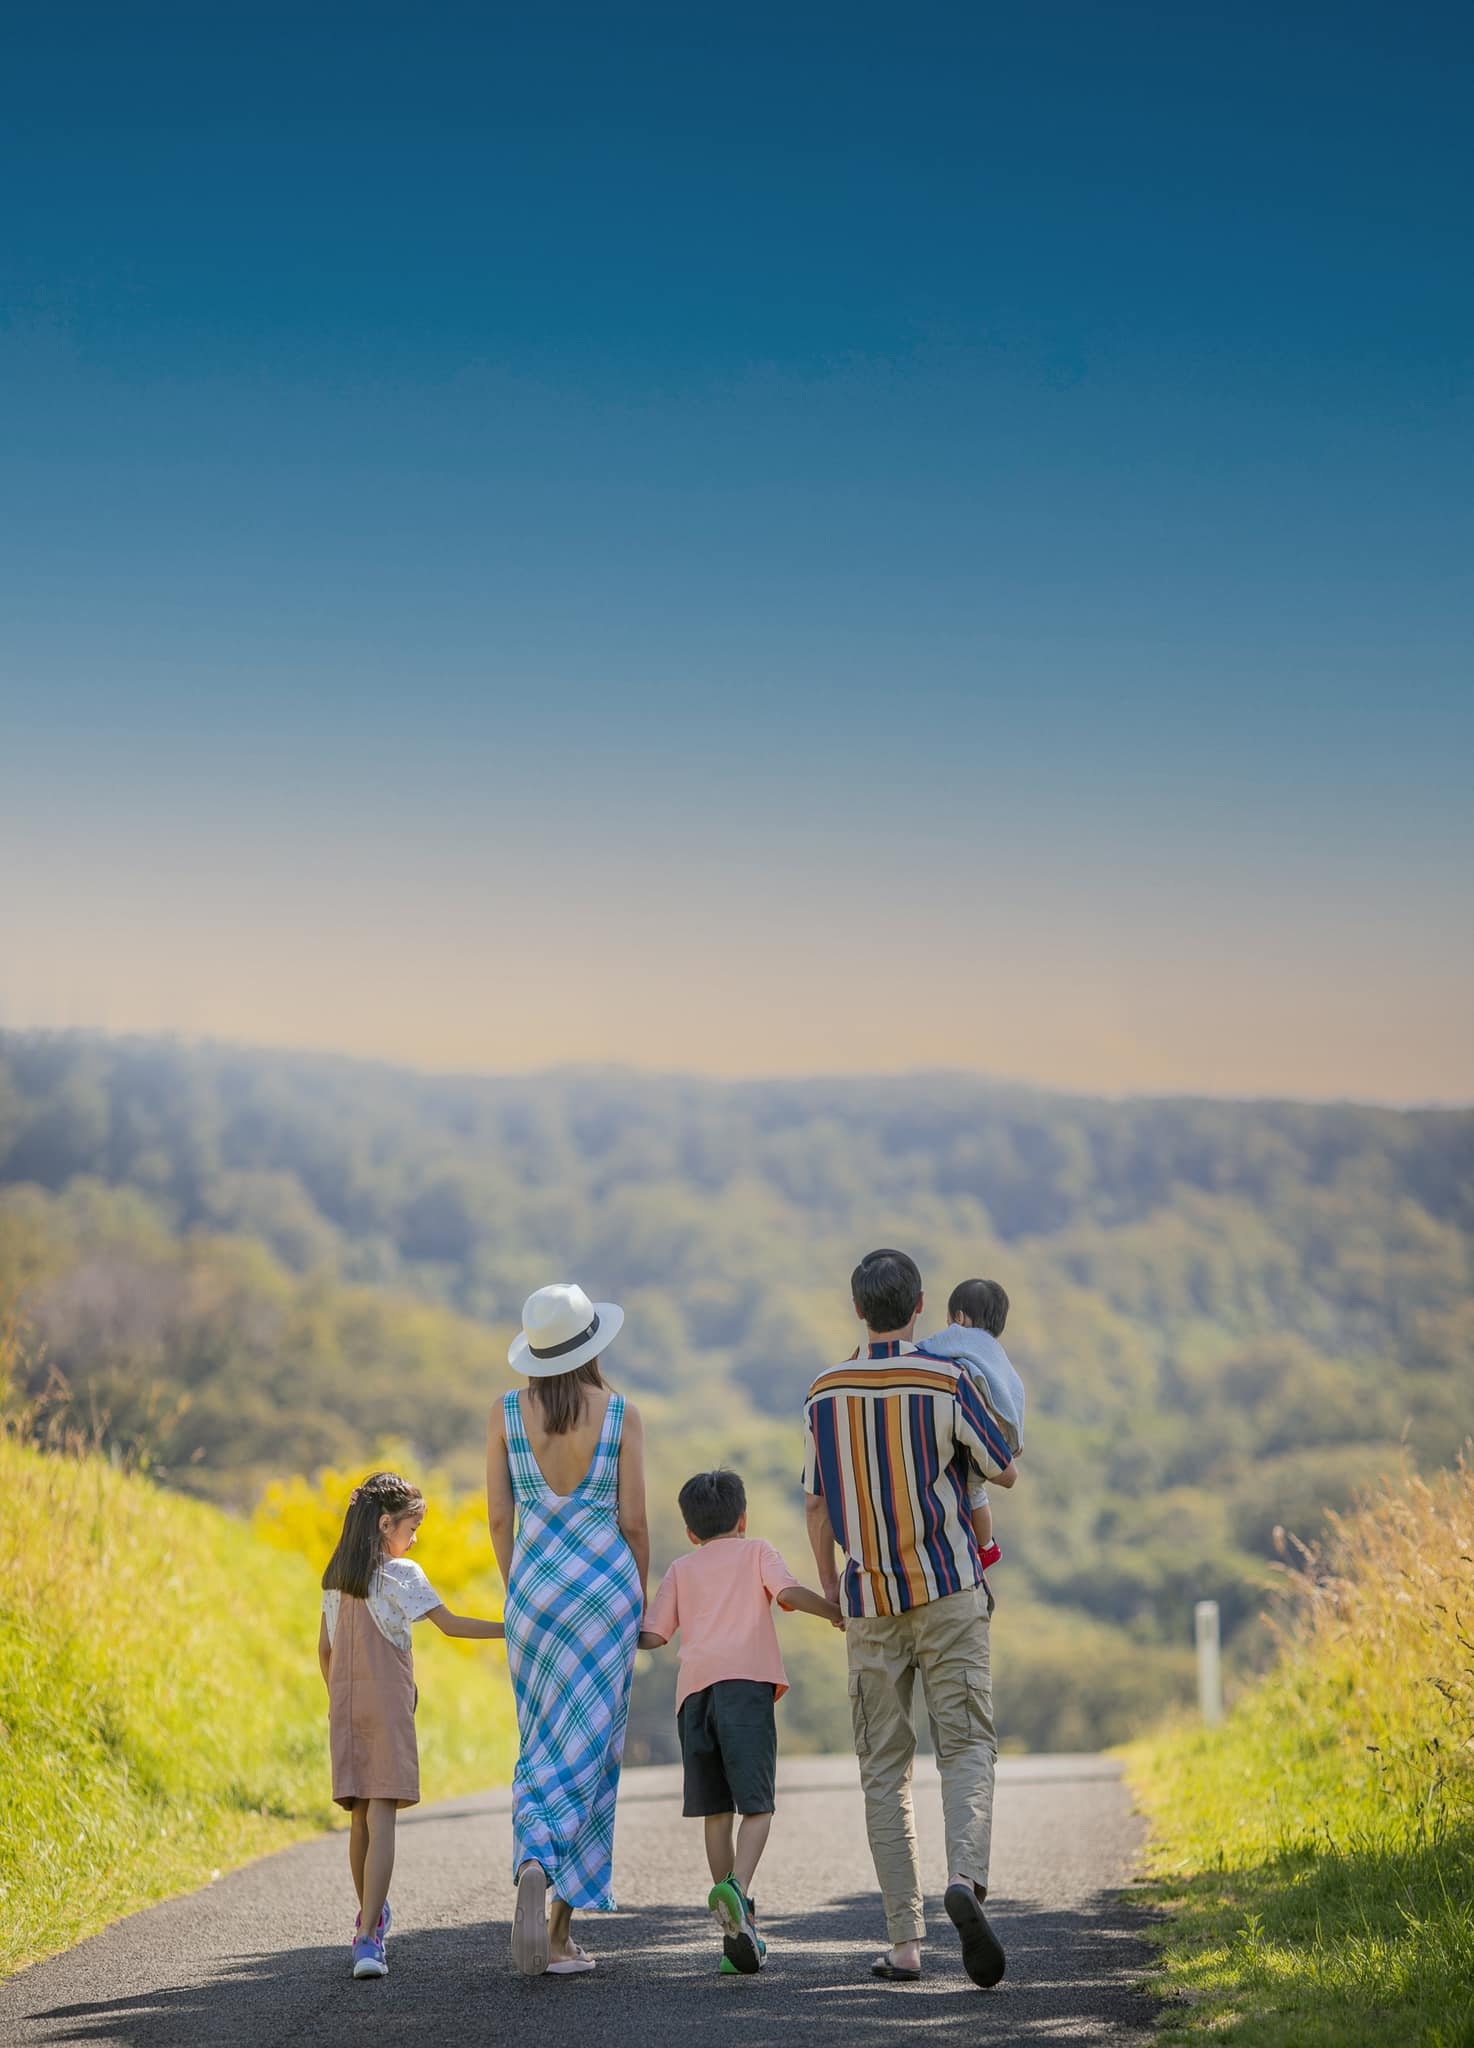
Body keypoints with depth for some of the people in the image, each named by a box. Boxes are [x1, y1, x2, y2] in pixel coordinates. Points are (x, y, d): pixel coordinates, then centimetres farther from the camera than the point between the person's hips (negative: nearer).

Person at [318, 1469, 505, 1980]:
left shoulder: (335, 1577, 11)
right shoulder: (401, 1575, -7)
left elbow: (324, 1649, 15)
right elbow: (450, 1624, -11)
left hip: (345, 1708, 6)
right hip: (388, 1708, -6)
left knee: (360, 1816, 16)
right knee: (381, 1818, -10)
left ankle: (370, 1915, 32)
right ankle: (367, 1938, -20)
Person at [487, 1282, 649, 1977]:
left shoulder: (505, 1413, 0)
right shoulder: (622, 1416, -6)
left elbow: (498, 1517, 2)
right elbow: (633, 1521, -4)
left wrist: (519, 1593, 13)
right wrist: (640, 1597, 9)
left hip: (534, 1583, 2)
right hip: (606, 1580, -2)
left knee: (545, 1744, 18)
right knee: (584, 1752, -1)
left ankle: (534, 1867, 3)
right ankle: (558, 1931, -11)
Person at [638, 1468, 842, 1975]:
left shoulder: (681, 1569, 25)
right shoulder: (756, 1551, 20)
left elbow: (654, 1635, 16)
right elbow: (788, 1592, 1)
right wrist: (835, 1610, 10)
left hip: (695, 1685, 3)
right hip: (747, 1678, -3)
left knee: (715, 1810, 7)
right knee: (756, 1804, -6)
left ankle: (737, 1928, 4)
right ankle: (737, 1888, -32)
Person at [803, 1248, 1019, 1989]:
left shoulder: (824, 1395, 2)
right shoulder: (946, 1383, -8)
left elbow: (816, 1505, 10)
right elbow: (1005, 1473, 5)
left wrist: (829, 1587, 23)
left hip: (870, 1600, 2)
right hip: (947, 1592, -2)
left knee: (884, 1769, 6)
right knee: (966, 1746, -1)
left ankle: (904, 1941, 2)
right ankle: (966, 1879, -28)